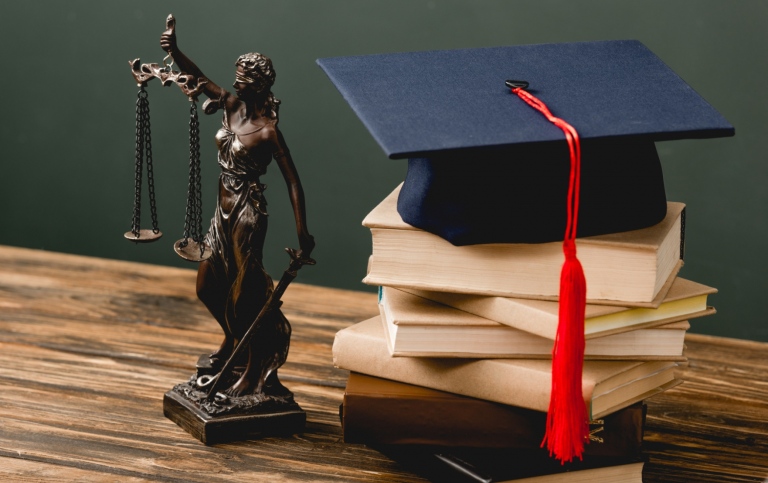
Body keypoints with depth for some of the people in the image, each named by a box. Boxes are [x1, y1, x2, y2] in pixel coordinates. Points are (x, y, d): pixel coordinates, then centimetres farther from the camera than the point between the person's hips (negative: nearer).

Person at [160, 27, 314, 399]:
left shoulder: (267, 131, -18)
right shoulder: (231, 106, 2)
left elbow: (292, 181, -18)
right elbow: (198, 79, 5)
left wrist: (302, 233, -22)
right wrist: (174, 51, -15)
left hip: (249, 214, -8)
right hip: (224, 210, 8)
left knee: (242, 293, -1)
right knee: (208, 286, 19)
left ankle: (255, 370, 13)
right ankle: (232, 341, 43)